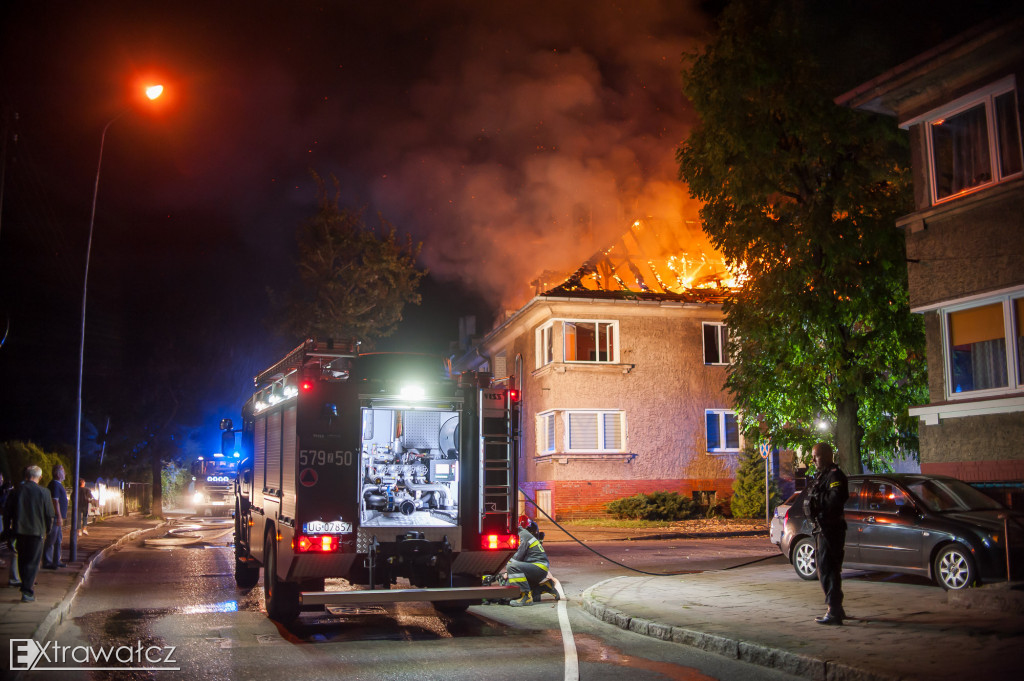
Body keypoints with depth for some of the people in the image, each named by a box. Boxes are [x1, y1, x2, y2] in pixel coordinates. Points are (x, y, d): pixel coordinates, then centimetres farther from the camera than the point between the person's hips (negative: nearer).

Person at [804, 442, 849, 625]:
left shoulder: (834, 475, -14)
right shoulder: (821, 476, 20)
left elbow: (835, 499, -27)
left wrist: (816, 500, -14)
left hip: (830, 529, -11)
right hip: (822, 528, 11)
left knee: (829, 570, -9)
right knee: (825, 570, 17)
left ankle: (834, 612, -7)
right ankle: (836, 609, 27)